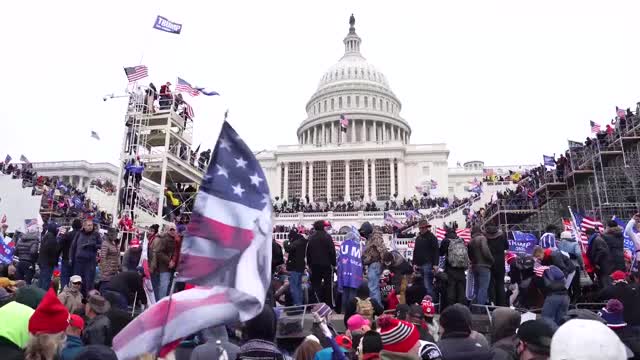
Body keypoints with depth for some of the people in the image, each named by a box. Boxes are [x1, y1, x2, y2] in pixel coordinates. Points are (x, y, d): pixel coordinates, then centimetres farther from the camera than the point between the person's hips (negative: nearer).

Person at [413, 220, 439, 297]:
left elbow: (436, 251, -9)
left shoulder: (432, 237, -3)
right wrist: (414, 263, 14)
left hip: (428, 264, -7)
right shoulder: (418, 238, 17)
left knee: (428, 285, -10)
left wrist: (435, 264, -16)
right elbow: (415, 251, 22)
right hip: (419, 264, 7)